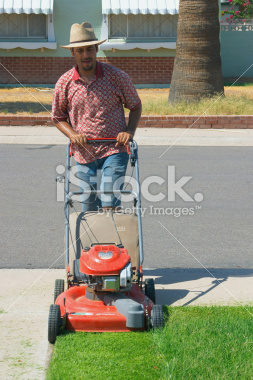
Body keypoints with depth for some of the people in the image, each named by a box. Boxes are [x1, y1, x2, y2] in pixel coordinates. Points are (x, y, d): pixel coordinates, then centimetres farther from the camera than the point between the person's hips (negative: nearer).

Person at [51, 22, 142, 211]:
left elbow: (135, 106, 8)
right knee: (89, 207, 9)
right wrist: (72, 134, -7)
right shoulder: (64, 83, 0)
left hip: (114, 150, -2)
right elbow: (58, 116, 12)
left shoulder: (117, 76, -4)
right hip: (84, 153, 3)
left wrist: (130, 131, -9)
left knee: (110, 204, -13)